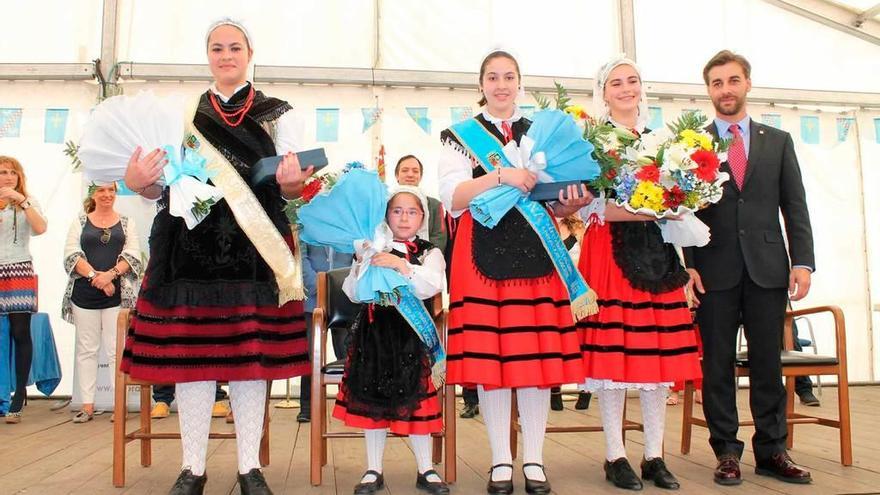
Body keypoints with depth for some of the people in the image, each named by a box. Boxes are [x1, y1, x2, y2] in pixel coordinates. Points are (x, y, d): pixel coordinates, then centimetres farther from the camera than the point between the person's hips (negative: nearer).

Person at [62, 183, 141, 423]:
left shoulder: (126, 223, 10)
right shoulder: (80, 222, 11)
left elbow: (133, 256, 0)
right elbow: (71, 255, 0)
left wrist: (111, 274, -15)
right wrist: (95, 276, -13)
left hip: (118, 294, -1)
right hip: (84, 294, 1)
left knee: (116, 349, -2)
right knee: (86, 349, 5)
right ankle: (87, 405, 11)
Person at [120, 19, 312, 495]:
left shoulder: (276, 113, 13)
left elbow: (290, 188, 6)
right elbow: (161, 184, 12)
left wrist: (291, 182, -17)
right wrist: (136, 182, -10)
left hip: (254, 246, -1)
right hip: (192, 243, 1)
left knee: (250, 350, 0)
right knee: (190, 349, 1)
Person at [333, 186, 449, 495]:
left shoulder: (429, 253, 5)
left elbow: (431, 287, -14)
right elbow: (353, 293, 6)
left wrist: (400, 265, -22)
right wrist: (362, 266, -11)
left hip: (410, 332, -2)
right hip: (374, 329, 2)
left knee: (414, 398, -1)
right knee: (371, 397, 5)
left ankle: (425, 470, 15)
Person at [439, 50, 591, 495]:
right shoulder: (461, 134, 10)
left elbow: (553, 203, 17)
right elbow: (453, 200, -3)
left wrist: (569, 205, -6)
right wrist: (501, 176, -15)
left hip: (535, 251, 2)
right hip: (483, 251, -2)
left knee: (538, 356, 1)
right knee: (487, 357, -2)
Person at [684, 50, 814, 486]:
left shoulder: (779, 141, 13)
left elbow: (795, 206, 9)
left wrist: (802, 261, -1)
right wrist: (687, 264, -9)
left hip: (768, 267, 2)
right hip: (714, 269, -2)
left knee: (768, 363, 8)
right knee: (717, 363, 4)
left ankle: (771, 451, 19)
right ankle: (726, 451, 15)